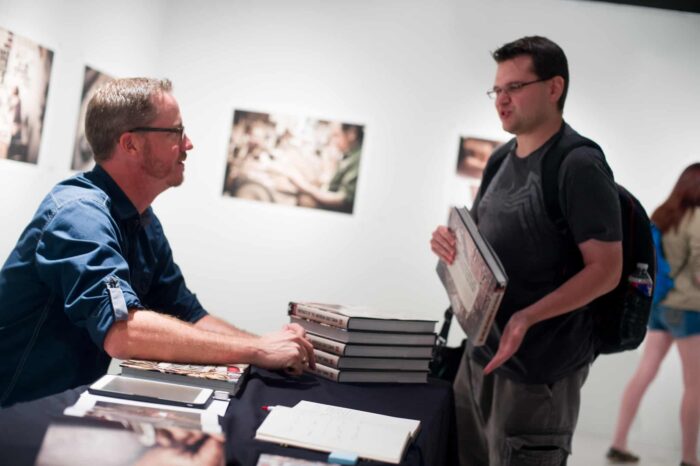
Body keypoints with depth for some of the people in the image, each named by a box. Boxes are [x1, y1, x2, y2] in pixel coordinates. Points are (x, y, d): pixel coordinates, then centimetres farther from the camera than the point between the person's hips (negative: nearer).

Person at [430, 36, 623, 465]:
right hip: (482, 350, 8)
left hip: (541, 365, -8)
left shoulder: (579, 165, -16)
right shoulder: (503, 159, 9)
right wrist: (450, 241, -4)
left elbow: (606, 268, -20)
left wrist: (528, 317, -31)